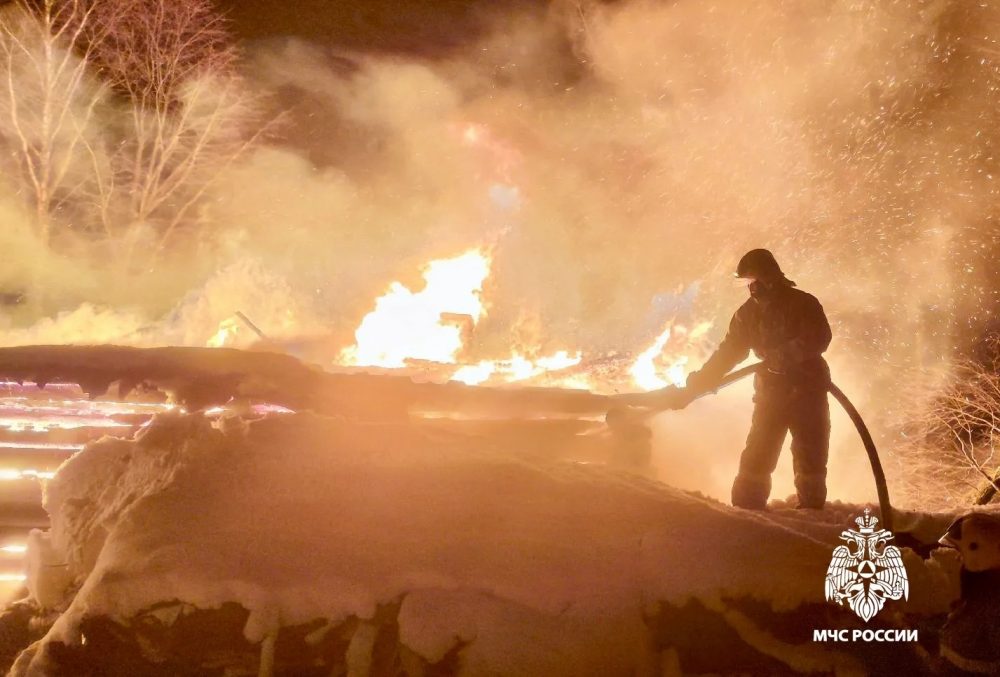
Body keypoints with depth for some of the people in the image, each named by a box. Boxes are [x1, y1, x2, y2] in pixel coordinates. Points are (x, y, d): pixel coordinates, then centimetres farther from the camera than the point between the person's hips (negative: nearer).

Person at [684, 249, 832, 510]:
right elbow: (728, 352, 7)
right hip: (770, 393, 3)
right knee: (756, 457, -5)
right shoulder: (748, 312, 8)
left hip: (808, 392, -3)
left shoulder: (803, 303, -4)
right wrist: (700, 381, -2)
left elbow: (819, 338, -18)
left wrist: (785, 354, -30)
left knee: (811, 459, -2)